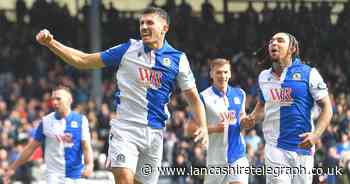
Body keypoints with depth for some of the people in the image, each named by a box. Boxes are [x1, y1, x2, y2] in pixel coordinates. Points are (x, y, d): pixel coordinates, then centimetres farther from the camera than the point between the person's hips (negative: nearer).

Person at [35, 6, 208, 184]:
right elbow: (83, 60, 5)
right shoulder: (128, 49, 1)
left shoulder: (178, 59, 3)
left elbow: (193, 97, 10)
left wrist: (203, 126, -6)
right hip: (125, 127, -2)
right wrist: (51, 43, -4)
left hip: (154, 133, 2)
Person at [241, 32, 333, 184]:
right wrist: (252, 118, 7)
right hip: (275, 147, 1)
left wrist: (316, 134, -17)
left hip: (302, 147, -1)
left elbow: (326, 107, -2)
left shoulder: (308, 74, -2)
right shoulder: (264, 77, 11)